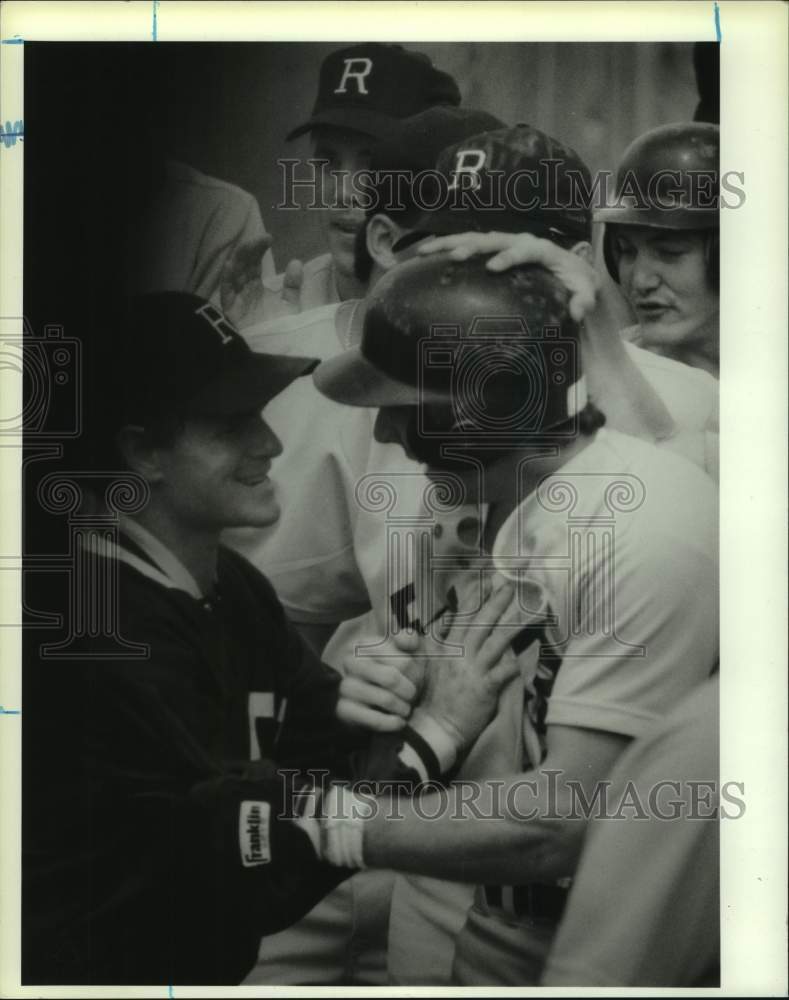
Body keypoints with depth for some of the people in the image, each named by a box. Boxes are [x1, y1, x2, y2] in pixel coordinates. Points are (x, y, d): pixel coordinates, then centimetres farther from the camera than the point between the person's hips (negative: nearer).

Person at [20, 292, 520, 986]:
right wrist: (434, 733, -22)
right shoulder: (99, 632, -24)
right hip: (108, 970, -7)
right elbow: (255, 863, -23)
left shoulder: (232, 583, 3)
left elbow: (329, 742, -1)